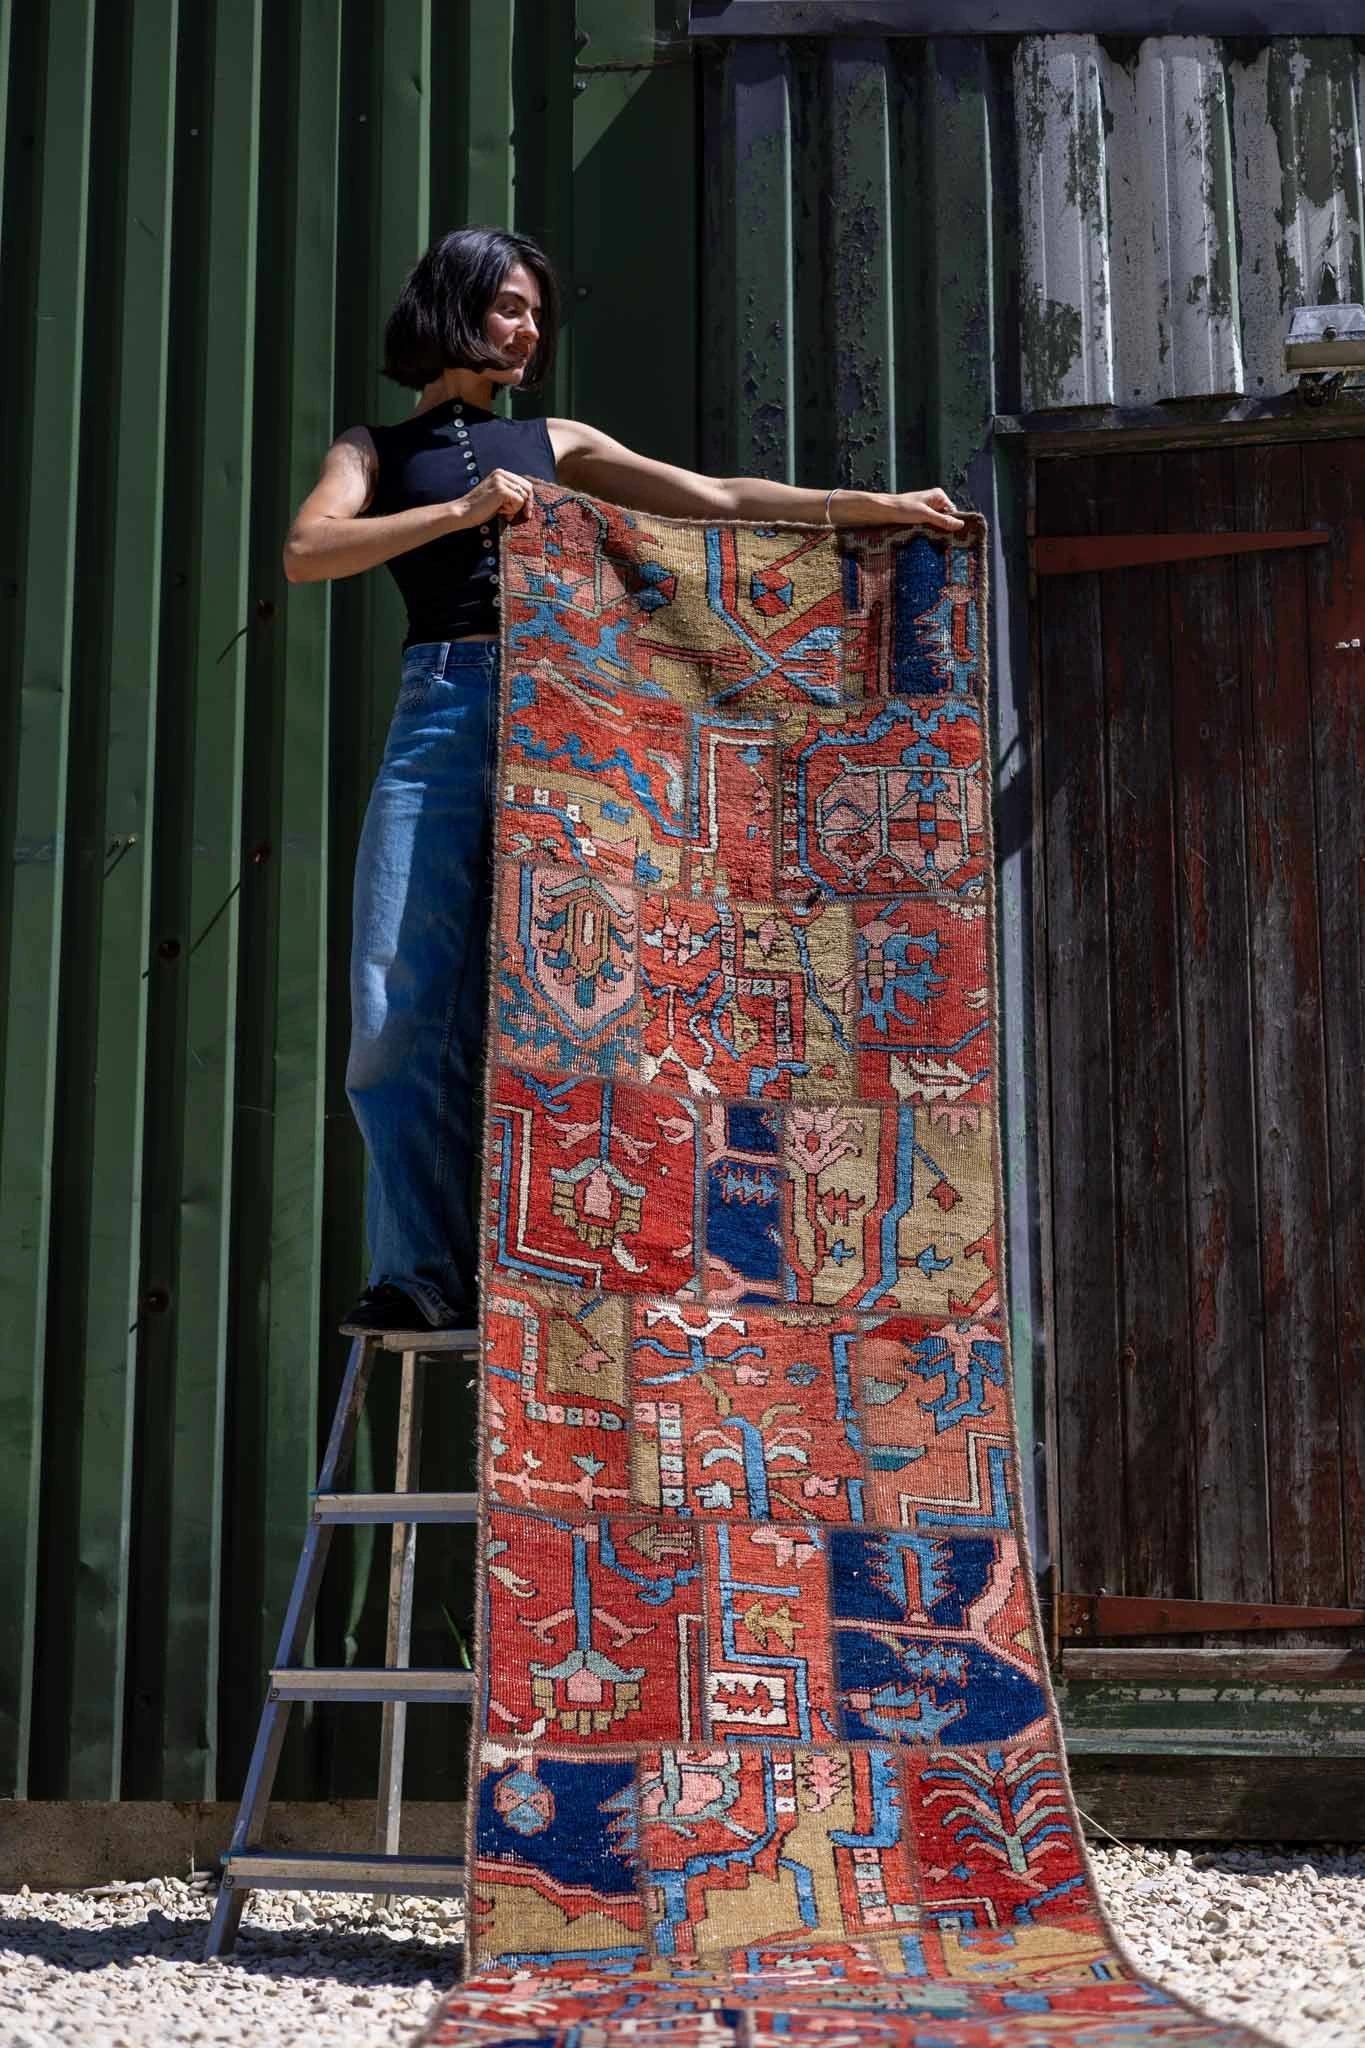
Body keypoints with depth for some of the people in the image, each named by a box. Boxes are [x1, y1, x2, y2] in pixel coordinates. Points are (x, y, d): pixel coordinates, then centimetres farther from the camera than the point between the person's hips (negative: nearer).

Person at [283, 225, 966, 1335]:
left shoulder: (555, 443, 24)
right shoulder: (378, 449, 18)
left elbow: (719, 500, 18)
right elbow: (307, 553, -1)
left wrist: (876, 506, 10)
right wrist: (461, 511, -11)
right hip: (442, 714, -1)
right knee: (402, 1014, -11)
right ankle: (428, 1273, -4)